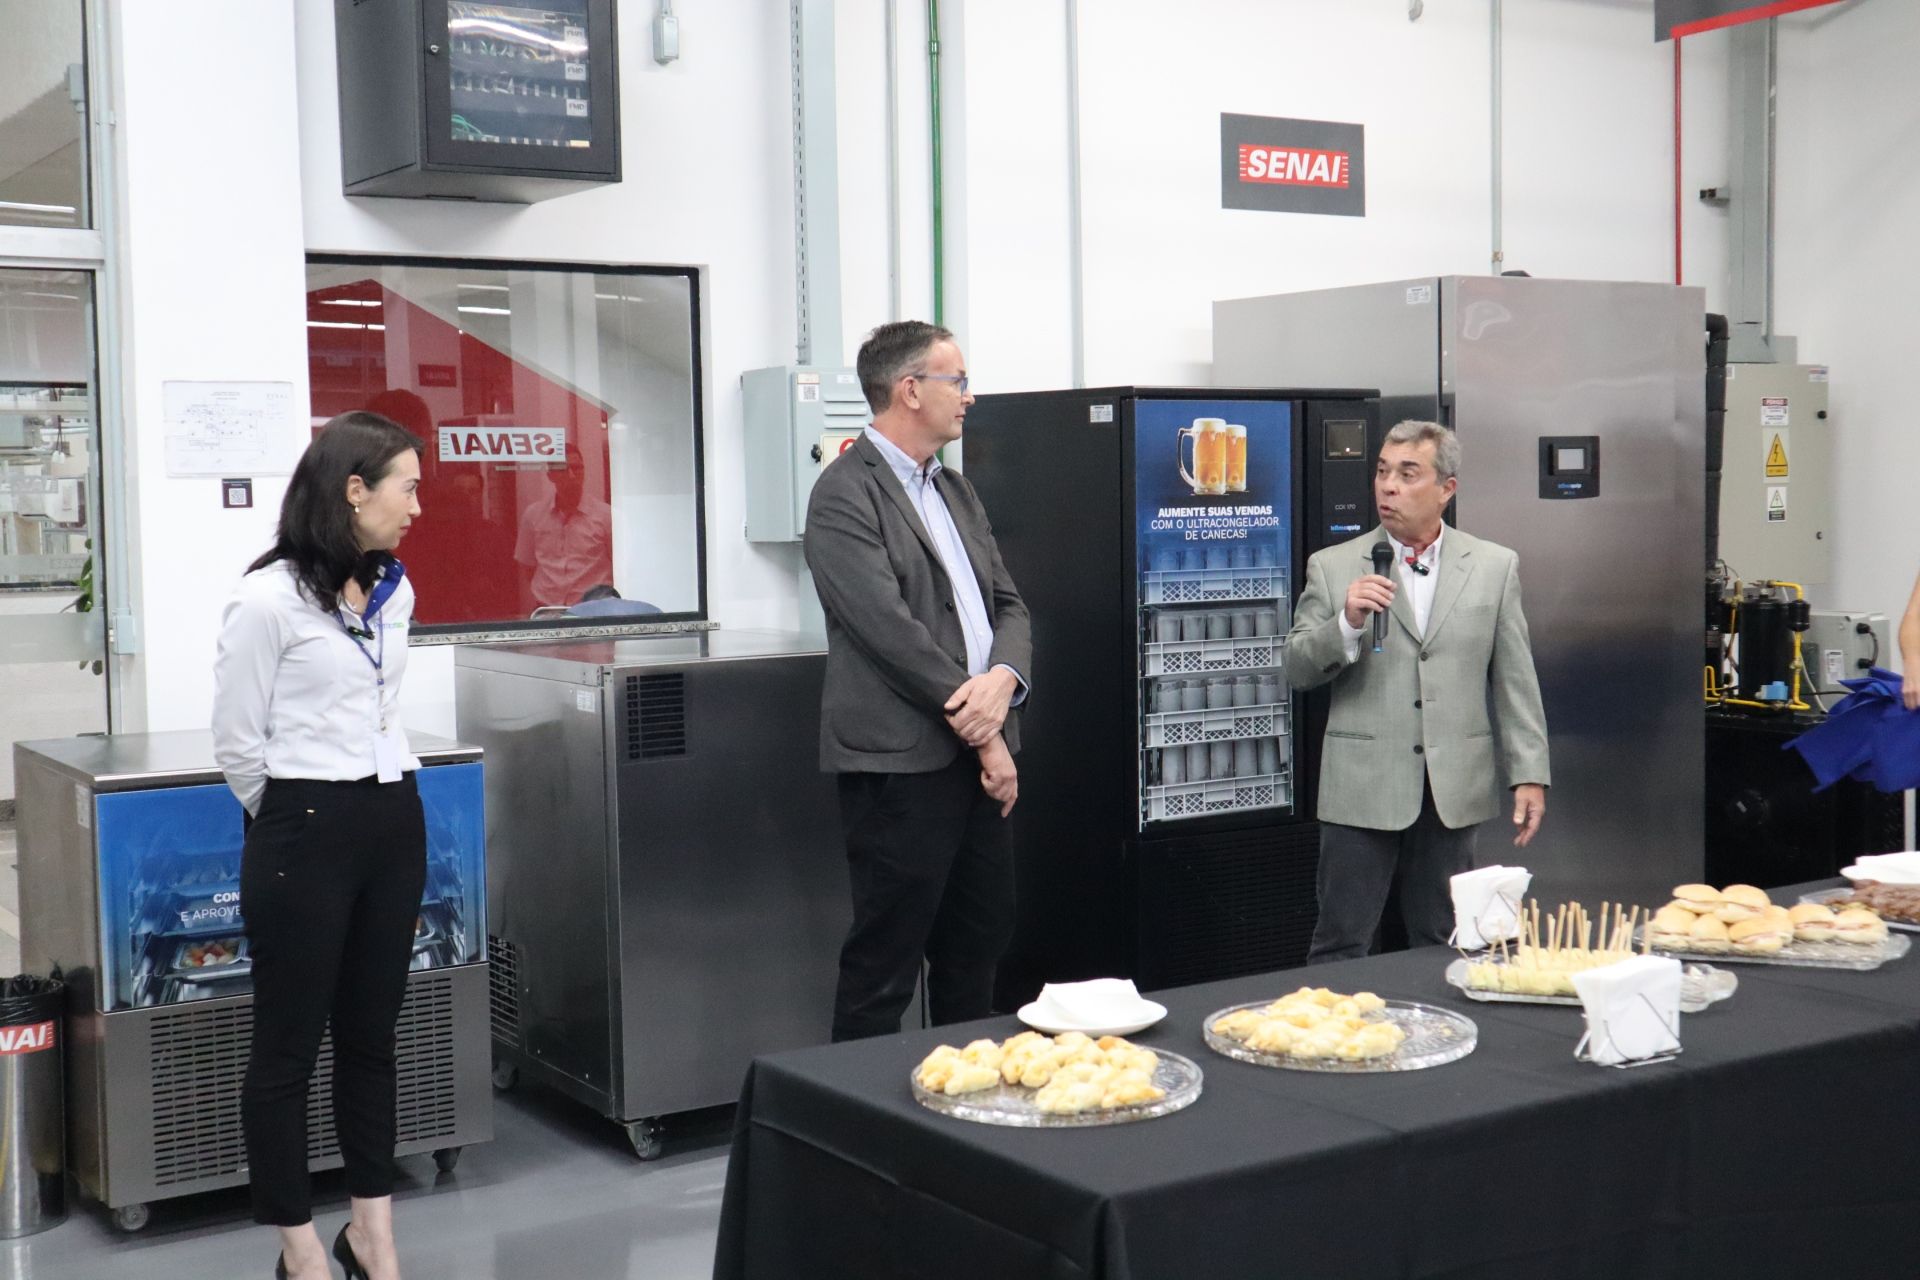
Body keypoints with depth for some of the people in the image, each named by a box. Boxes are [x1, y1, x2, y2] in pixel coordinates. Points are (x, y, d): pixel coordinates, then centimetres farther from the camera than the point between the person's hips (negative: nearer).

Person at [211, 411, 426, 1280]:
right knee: (288, 1045, 5)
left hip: (395, 825, 7)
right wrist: (304, 818, 5)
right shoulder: (270, 598, -13)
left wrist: (377, 803, 18)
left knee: (371, 1034, 14)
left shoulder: (394, 592, 9)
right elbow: (237, 742, -7)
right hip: (304, 835, -7)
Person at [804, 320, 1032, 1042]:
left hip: (974, 756, 9)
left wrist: (1004, 678, -9)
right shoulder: (846, 494, -10)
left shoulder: (956, 492, 17)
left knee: (979, 941, 16)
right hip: (901, 759, -8)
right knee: (885, 962, -1)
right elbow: (891, 629, -17)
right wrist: (982, 734, -14)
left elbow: (1007, 603, 13)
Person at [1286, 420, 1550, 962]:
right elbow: (1297, 669, 0)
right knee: (1340, 948, 2)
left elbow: (1515, 680, 6)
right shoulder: (1333, 568, 3)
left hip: (1454, 791, 1)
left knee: (1444, 948, 11)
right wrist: (1347, 623, -18)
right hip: (1362, 788, -1)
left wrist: (1528, 774, 1)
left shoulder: (1494, 567, 6)